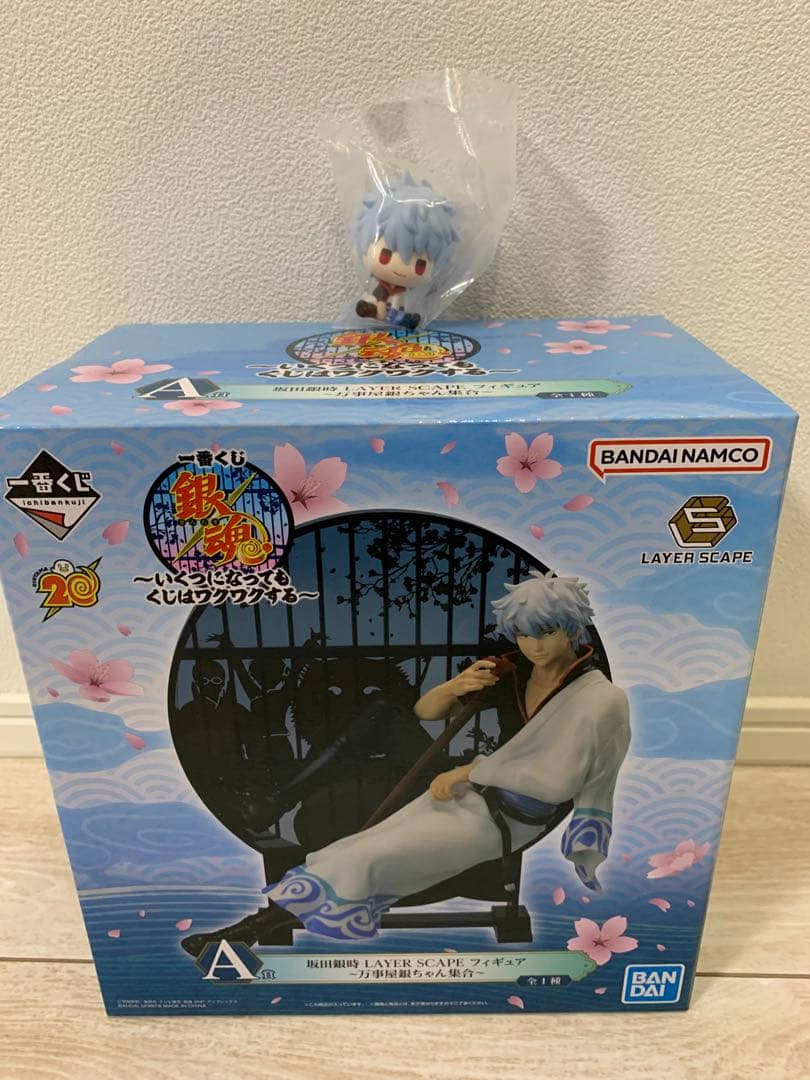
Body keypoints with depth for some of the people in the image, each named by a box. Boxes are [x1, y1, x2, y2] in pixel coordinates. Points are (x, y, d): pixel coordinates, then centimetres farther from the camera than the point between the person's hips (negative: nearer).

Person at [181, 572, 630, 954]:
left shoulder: (599, 697, -14)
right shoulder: (511, 670, 1)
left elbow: (557, 779, -18)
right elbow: (424, 711, 3)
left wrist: (468, 771, -13)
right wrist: (454, 686, -20)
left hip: (512, 817, -6)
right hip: (470, 790, 6)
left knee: (370, 857, -17)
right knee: (365, 848, -14)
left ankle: (255, 926, -10)